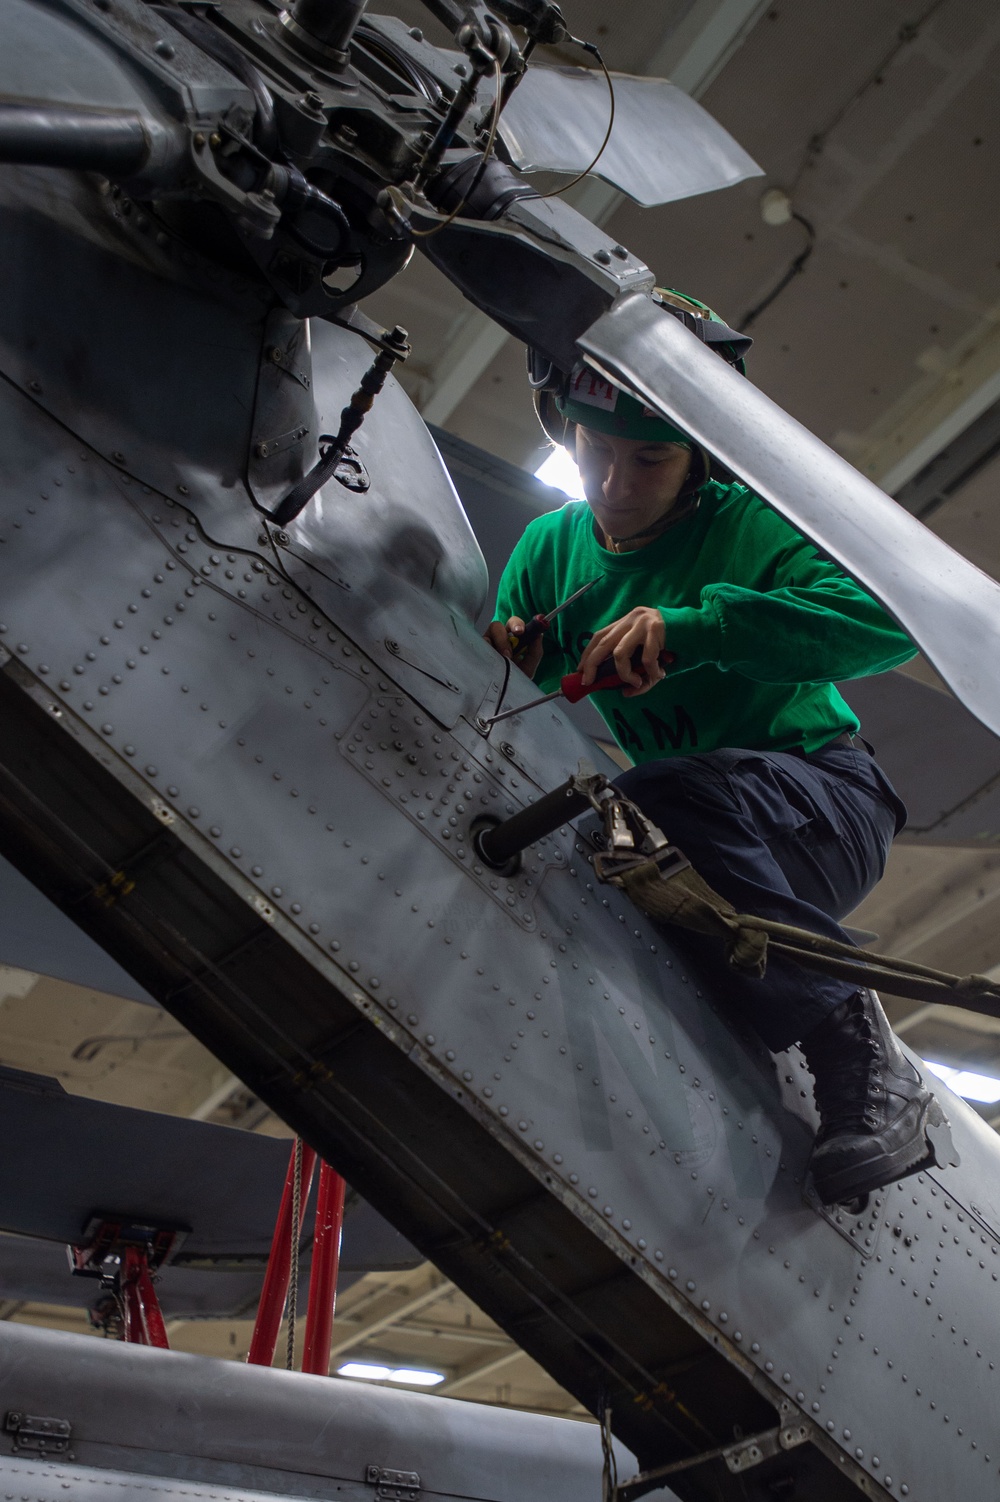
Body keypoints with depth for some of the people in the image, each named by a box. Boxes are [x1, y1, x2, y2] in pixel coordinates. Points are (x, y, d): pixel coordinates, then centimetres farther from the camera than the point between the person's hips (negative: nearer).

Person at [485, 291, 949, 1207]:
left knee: (662, 802, -35)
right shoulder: (550, 546, 4)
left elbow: (884, 621, -28)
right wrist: (506, 659, -21)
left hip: (825, 798, -6)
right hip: (717, 851, 7)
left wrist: (694, 625, -38)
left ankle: (866, 1065, -24)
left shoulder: (750, 523, -11)